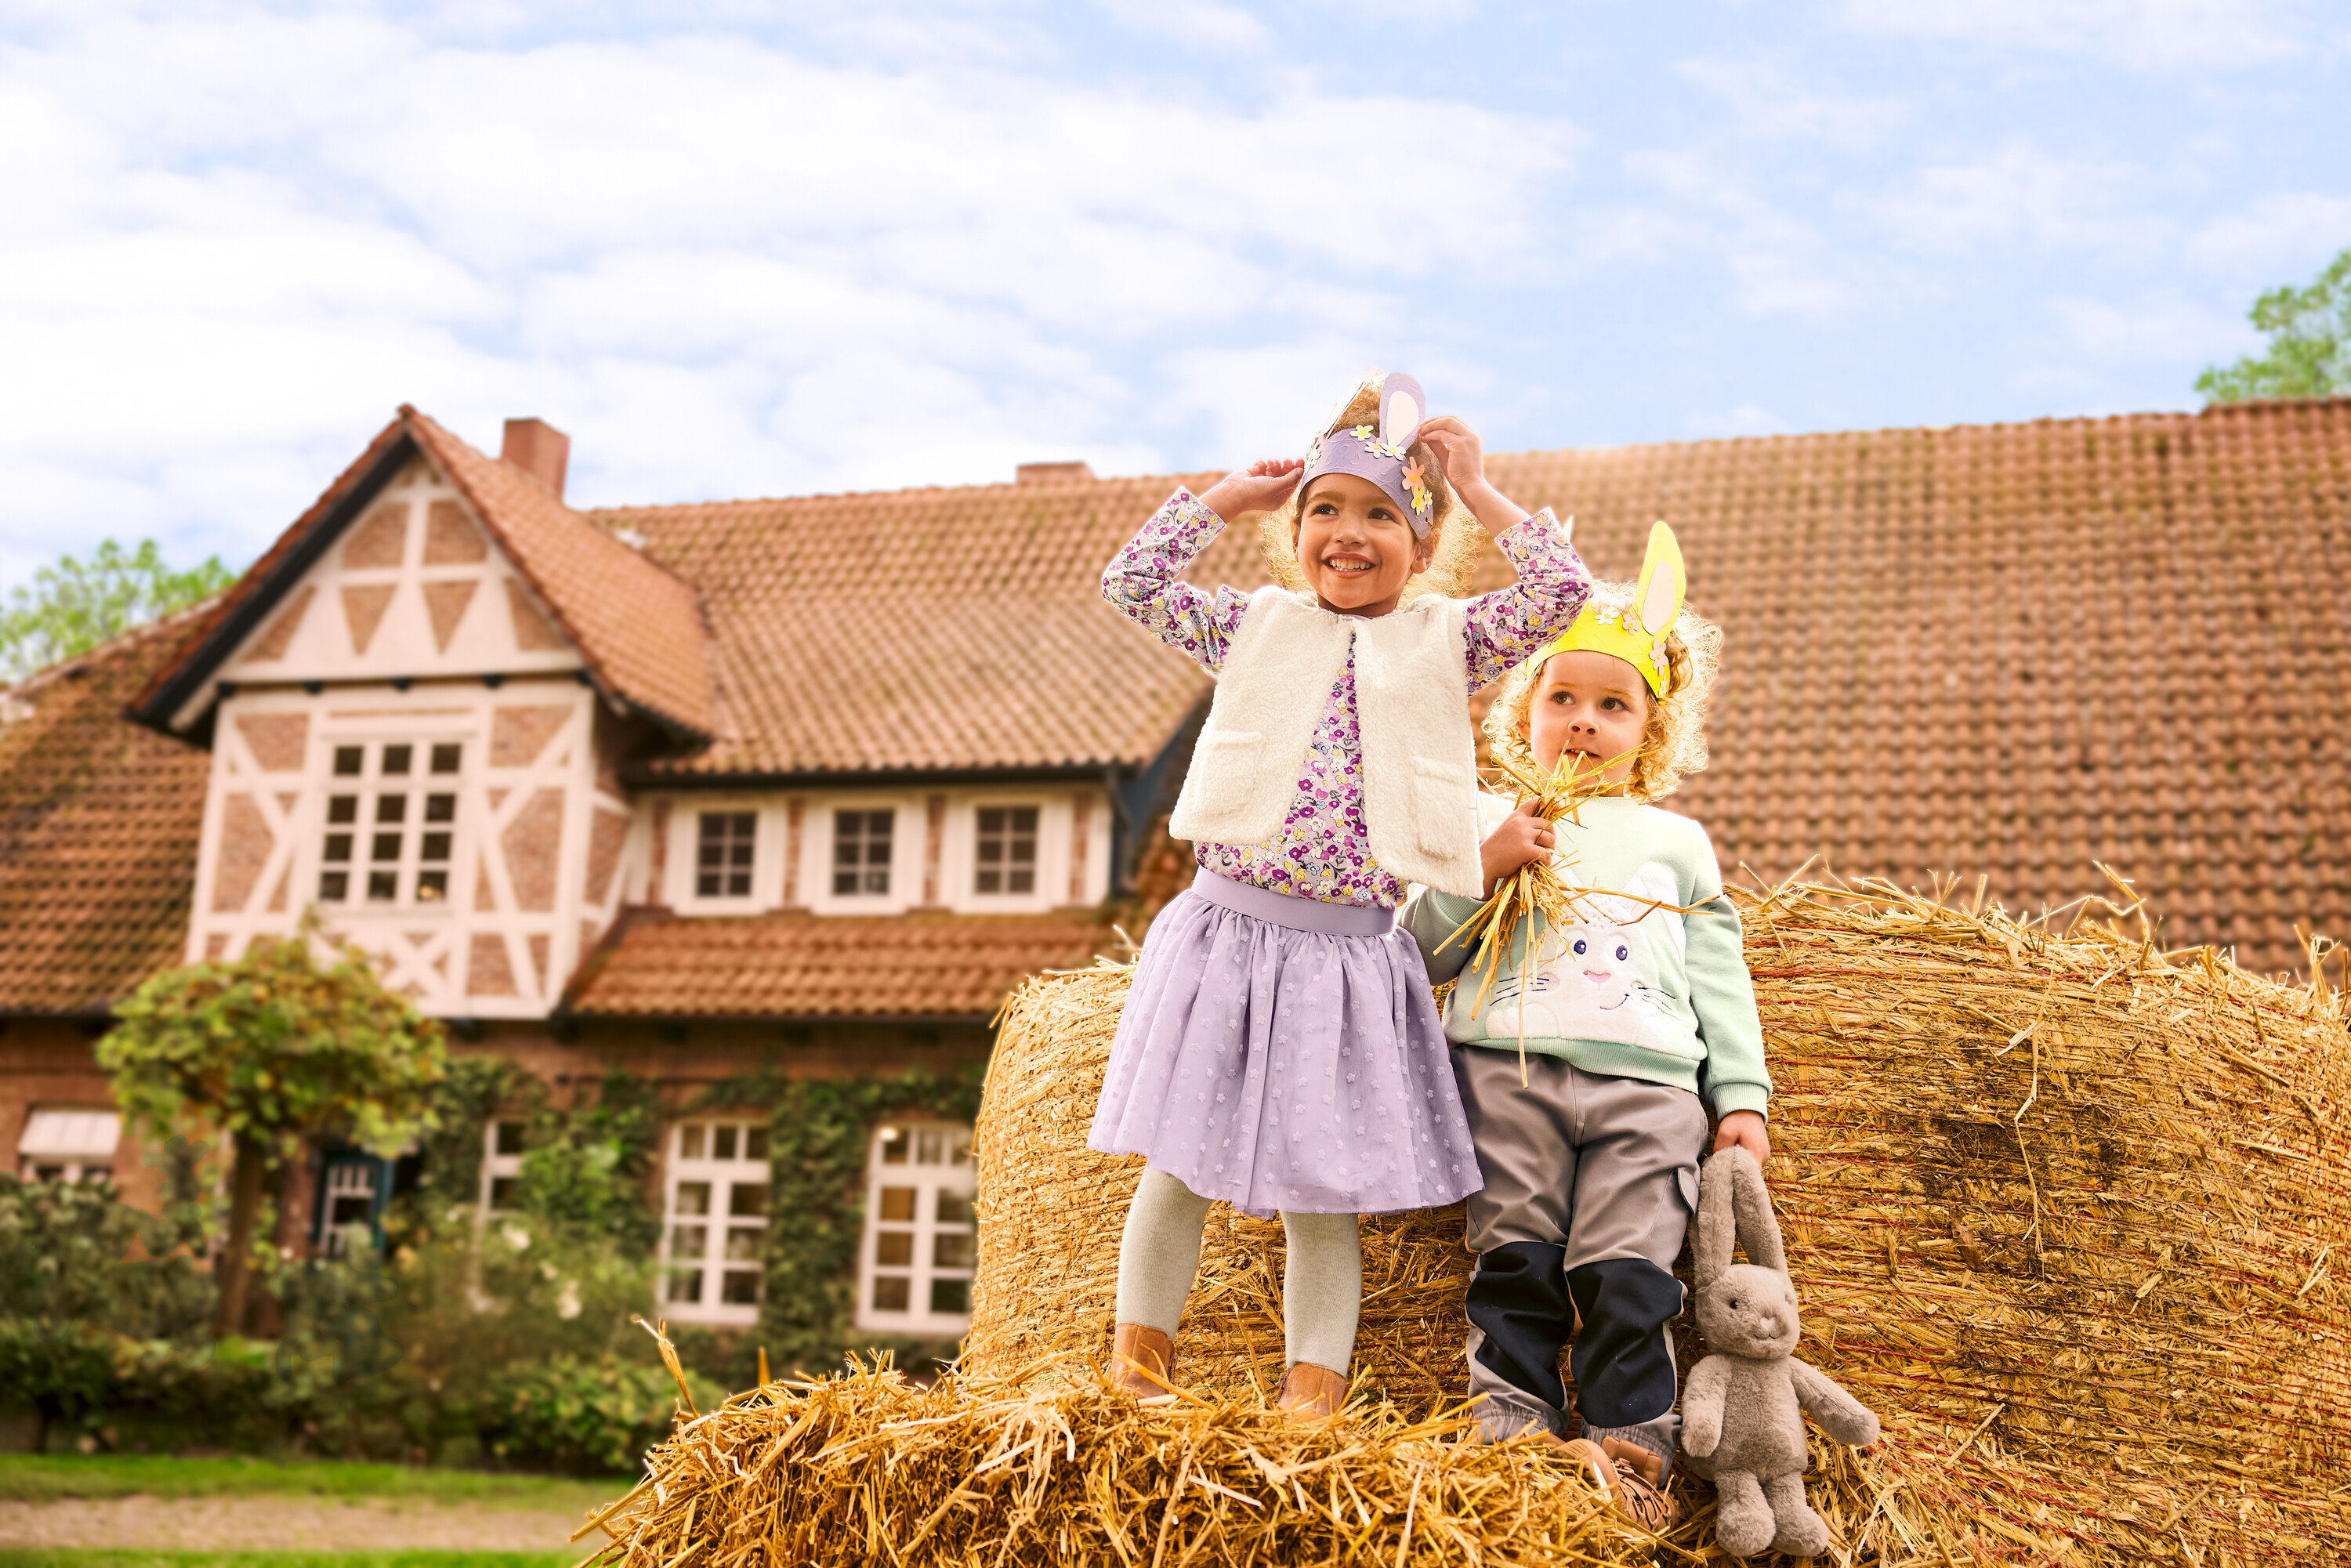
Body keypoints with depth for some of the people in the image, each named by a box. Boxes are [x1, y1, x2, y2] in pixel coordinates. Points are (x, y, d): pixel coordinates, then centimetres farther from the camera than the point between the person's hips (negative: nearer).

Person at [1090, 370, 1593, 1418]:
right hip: (1227, 935, 1)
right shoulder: (1259, 628, 9)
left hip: (1353, 950, 0)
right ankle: (1137, 1352, 19)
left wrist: (1477, 491, 4)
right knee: (1179, 1165, 5)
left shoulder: (1444, 642, 7)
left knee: (1323, 1191, 5)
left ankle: (1313, 1391, 13)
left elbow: (1563, 594, -3)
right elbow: (1130, 582, 5)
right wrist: (1228, 497, 11)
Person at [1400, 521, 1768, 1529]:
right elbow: (1418, 952, 12)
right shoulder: (1484, 822, 20)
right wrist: (1482, 869, -3)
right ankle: (1514, 1427, -4)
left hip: (1650, 1078, 1)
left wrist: (1742, 1097, 9)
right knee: (1517, 1259, -10)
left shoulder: (1675, 841, 25)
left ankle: (1631, 1447, -3)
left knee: (1627, 1274, -9)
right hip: (1509, 1063, 0)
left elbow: (1719, 977, 20)